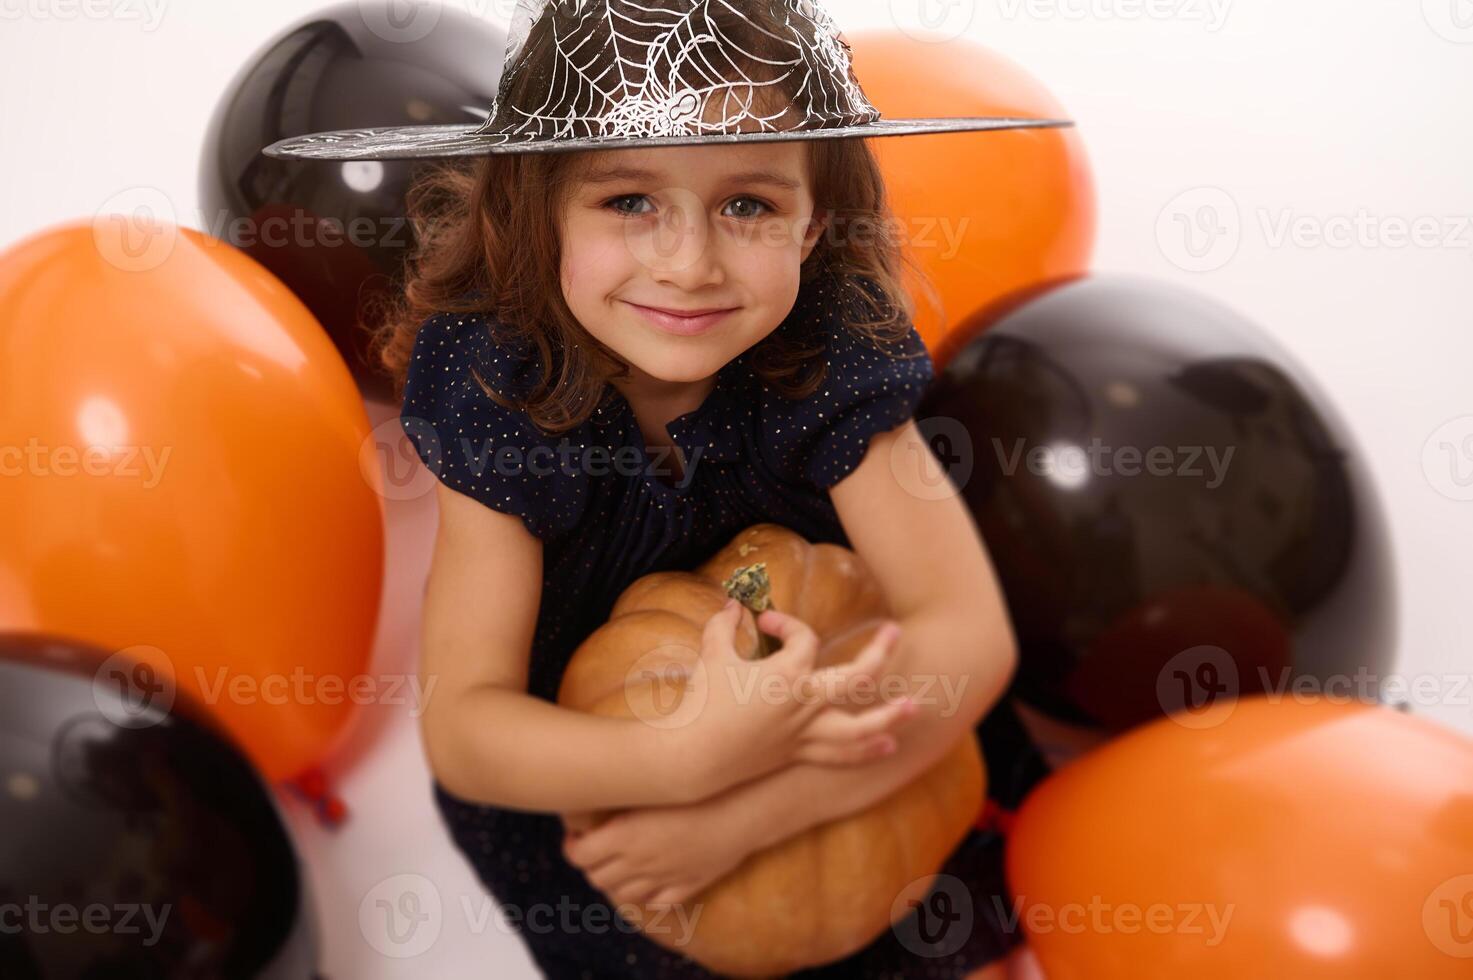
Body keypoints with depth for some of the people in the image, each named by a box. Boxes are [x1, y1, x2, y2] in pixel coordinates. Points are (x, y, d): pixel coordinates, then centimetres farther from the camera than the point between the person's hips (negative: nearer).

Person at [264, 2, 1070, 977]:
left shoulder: (831, 354, -24)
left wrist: (740, 814, -35)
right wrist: (691, 756, -44)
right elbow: (461, 723, -26)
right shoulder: (497, 389, -26)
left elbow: (970, 632, -27)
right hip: (580, 778, 0)